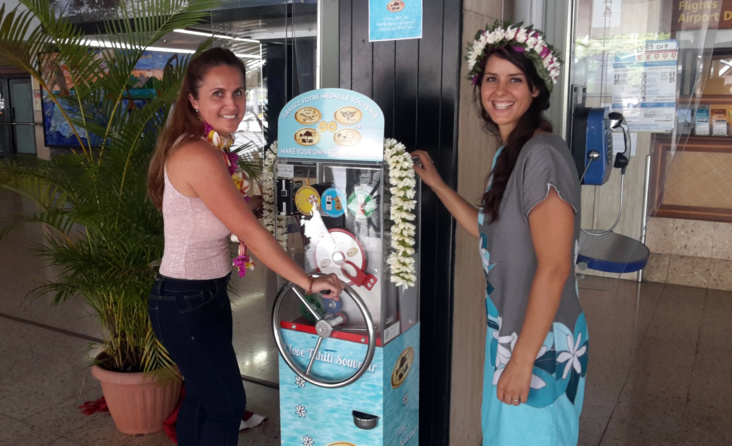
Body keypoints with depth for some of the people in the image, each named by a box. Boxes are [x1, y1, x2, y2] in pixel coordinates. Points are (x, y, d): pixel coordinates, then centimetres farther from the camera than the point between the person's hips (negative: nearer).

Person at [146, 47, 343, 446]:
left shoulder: (213, 149, 6)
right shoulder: (198, 156, -25)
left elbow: (237, 213, 10)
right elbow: (249, 231, -26)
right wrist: (308, 282, -21)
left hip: (209, 294, 9)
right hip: (184, 304, -9)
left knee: (201, 397, 22)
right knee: (228, 405, 6)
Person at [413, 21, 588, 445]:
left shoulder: (544, 155, -21)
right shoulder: (509, 155, 7)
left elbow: (554, 269, -23)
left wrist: (522, 359, -21)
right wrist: (436, 183, 12)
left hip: (541, 344, -9)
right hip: (507, 332, 9)